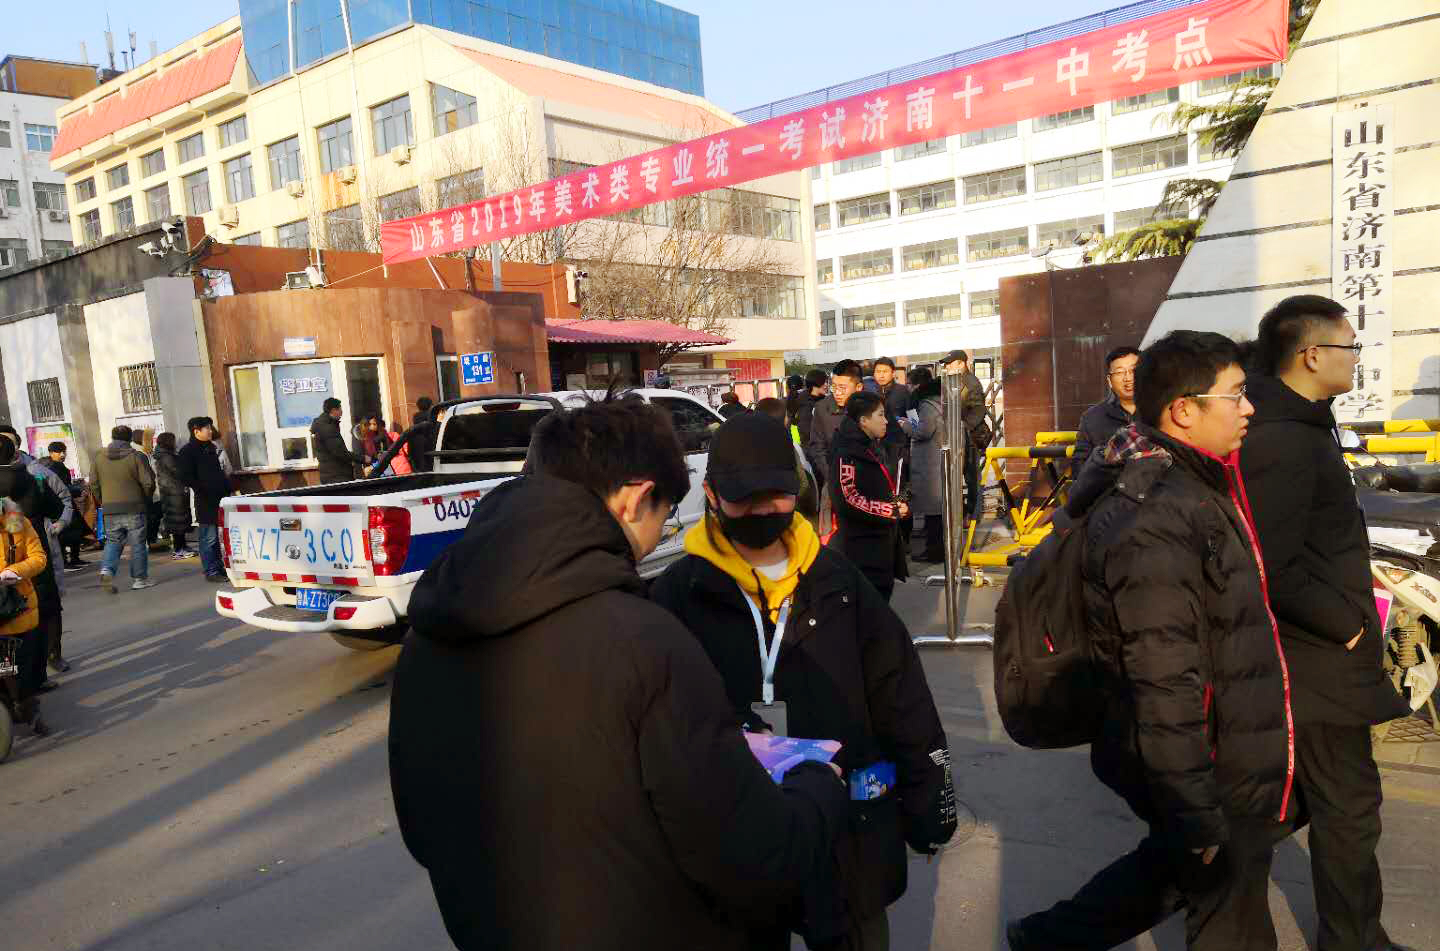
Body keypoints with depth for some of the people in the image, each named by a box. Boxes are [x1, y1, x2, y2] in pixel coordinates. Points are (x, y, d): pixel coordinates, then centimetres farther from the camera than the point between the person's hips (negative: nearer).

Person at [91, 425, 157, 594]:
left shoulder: (99, 456, 5)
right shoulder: (135, 456, -7)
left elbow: (94, 485, 8)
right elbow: (148, 483, -9)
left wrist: (102, 502, 20)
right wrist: (146, 498, 9)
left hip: (110, 509, 3)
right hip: (134, 507, -3)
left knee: (113, 541, 13)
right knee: (138, 543, 5)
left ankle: (107, 569, -10)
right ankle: (139, 578, 9)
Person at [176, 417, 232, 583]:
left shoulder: (210, 448, 17)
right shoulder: (187, 451, -8)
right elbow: (185, 477, -16)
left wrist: (227, 486, 15)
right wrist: (203, 490, -18)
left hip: (220, 498, 8)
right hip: (205, 502, -8)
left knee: (219, 537, 13)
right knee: (209, 538, -3)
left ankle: (221, 568, 22)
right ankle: (211, 572, 4)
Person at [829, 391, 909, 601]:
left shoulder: (874, 447, 15)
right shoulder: (846, 453, -18)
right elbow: (848, 500, -25)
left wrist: (899, 504, 8)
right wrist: (890, 510, -16)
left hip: (884, 541, 10)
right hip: (862, 547, -10)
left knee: (884, 591, 16)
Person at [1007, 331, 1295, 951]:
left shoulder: (1193, 486, 7)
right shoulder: (1157, 520, -28)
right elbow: (1164, 683, -29)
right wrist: (1196, 814, -24)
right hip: (1215, 782, -9)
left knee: (1172, 867, 26)